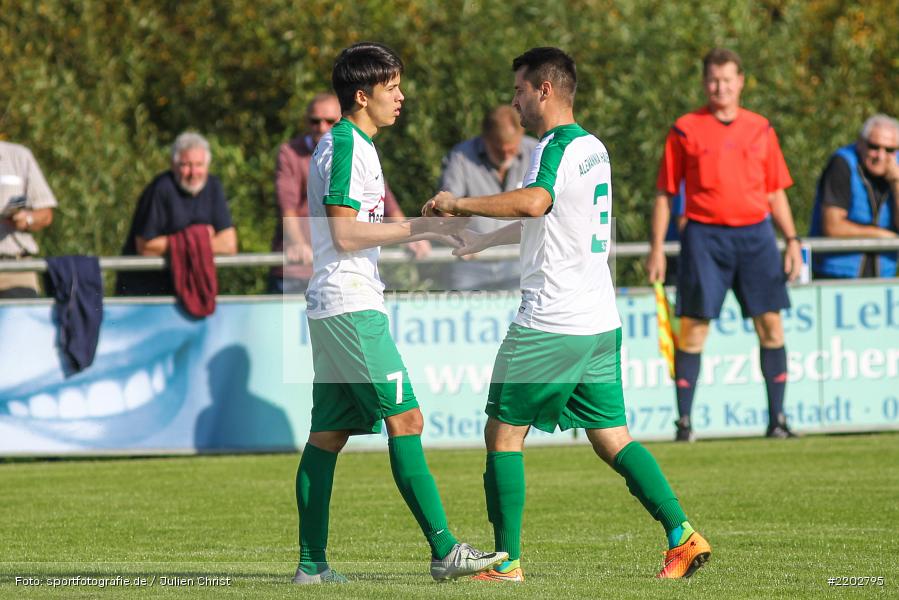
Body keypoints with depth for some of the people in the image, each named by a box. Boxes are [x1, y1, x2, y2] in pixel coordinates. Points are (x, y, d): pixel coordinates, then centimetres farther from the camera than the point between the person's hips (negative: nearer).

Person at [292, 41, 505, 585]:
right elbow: (345, 234, -18)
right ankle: (444, 550, -17)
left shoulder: (352, 145, 20)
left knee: (328, 433, 8)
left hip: (333, 308, 10)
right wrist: (416, 228, -16)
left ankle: (312, 563, 8)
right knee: (404, 418, -13)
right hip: (351, 307, -10)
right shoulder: (346, 145, -12)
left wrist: (419, 229, 20)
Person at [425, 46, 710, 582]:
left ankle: (508, 563, 2)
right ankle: (683, 536, -2)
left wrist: (459, 204, -27)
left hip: (551, 324, -9)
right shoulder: (592, 148, 16)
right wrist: (484, 239, 42)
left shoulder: (558, 146, -12)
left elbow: (534, 202, -35)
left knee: (503, 433, 1)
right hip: (601, 321, 9)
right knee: (612, 439, 9)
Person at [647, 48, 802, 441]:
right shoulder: (685, 130, 3)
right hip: (704, 235, -2)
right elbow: (665, 194, 5)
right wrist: (656, 248, 0)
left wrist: (792, 239, 7)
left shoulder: (760, 129, 11)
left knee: (771, 324, -1)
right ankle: (683, 421, 1)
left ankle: (777, 418, 5)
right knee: (693, 327, -4)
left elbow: (776, 192, 16)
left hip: (755, 233, 2)